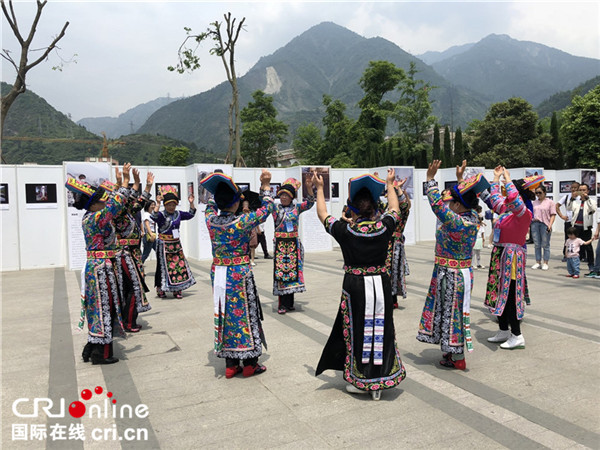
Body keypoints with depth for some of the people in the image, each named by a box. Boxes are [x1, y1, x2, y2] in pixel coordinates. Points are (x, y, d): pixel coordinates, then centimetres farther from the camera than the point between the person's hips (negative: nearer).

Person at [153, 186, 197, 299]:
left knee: (179, 264, 5)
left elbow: (190, 215, 14)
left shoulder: (178, 214, 7)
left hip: (176, 244, 5)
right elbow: (154, 216, -31)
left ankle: (176, 290, 15)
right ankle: (160, 289, 16)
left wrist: (191, 203, 3)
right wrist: (158, 204, -40)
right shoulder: (161, 215, -11)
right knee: (163, 266, 2)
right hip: (164, 245, -5)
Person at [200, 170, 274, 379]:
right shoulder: (242, 222, -18)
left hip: (218, 273, 5)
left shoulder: (211, 220, -4)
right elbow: (266, 209, -6)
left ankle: (230, 365, 21)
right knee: (245, 314, 7)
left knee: (225, 314, 13)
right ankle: (250, 364, 17)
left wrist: (219, 191, 23)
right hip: (239, 274, -5)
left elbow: (211, 205, 21)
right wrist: (265, 185, 0)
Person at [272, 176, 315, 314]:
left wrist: (309, 188, -17)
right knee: (280, 272, -3)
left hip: (294, 244, 2)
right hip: (280, 244, -1)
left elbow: (310, 203, -3)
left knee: (292, 271, 5)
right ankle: (282, 304, 3)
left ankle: (290, 302, 17)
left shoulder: (296, 208, 6)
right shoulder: (275, 208, 4)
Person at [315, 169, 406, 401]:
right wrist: (390, 184, 30)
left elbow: (323, 215, 5)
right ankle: (378, 382, 20)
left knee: (357, 331, 10)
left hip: (355, 287, -2)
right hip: (381, 285, 2)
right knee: (381, 330, 10)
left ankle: (359, 381, 21)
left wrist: (319, 188, 18)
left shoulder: (345, 230, -11)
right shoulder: (384, 228, -6)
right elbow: (394, 209, 16)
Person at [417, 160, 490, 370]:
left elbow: (437, 205, -32)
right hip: (462, 272, 9)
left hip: (451, 275, -9)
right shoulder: (472, 217, -1)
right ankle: (452, 352, 32)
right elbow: (465, 201, 19)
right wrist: (461, 181, 25)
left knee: (452, 312, 4)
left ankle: (458, 359, 17)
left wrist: (431, 179, -25)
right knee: (452, 311, 19)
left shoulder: (457, 223, -27)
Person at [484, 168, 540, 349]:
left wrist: (507, 178, -20)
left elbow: (514, 198, -31)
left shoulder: (525, 213, -12)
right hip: (500, 255, 9)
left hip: (512, 257, -9)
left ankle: (517, 336, 5)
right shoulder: (506, 211, 11)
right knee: (499, 293, 14)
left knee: (509, 295, -5)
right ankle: (504, 331, 26)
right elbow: (494, 199, 29)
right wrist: (496, 179, 30)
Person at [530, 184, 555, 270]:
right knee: (537, 245, 7)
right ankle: (538, 262, 12)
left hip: (545, 224, -4)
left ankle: (545, 263, 7)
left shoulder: (550, 202, 3)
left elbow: (553, 215, -2)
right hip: (535, 224, 4)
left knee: (545, 245, 1)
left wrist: (550, 225, -13)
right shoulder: (534, 203, 16)